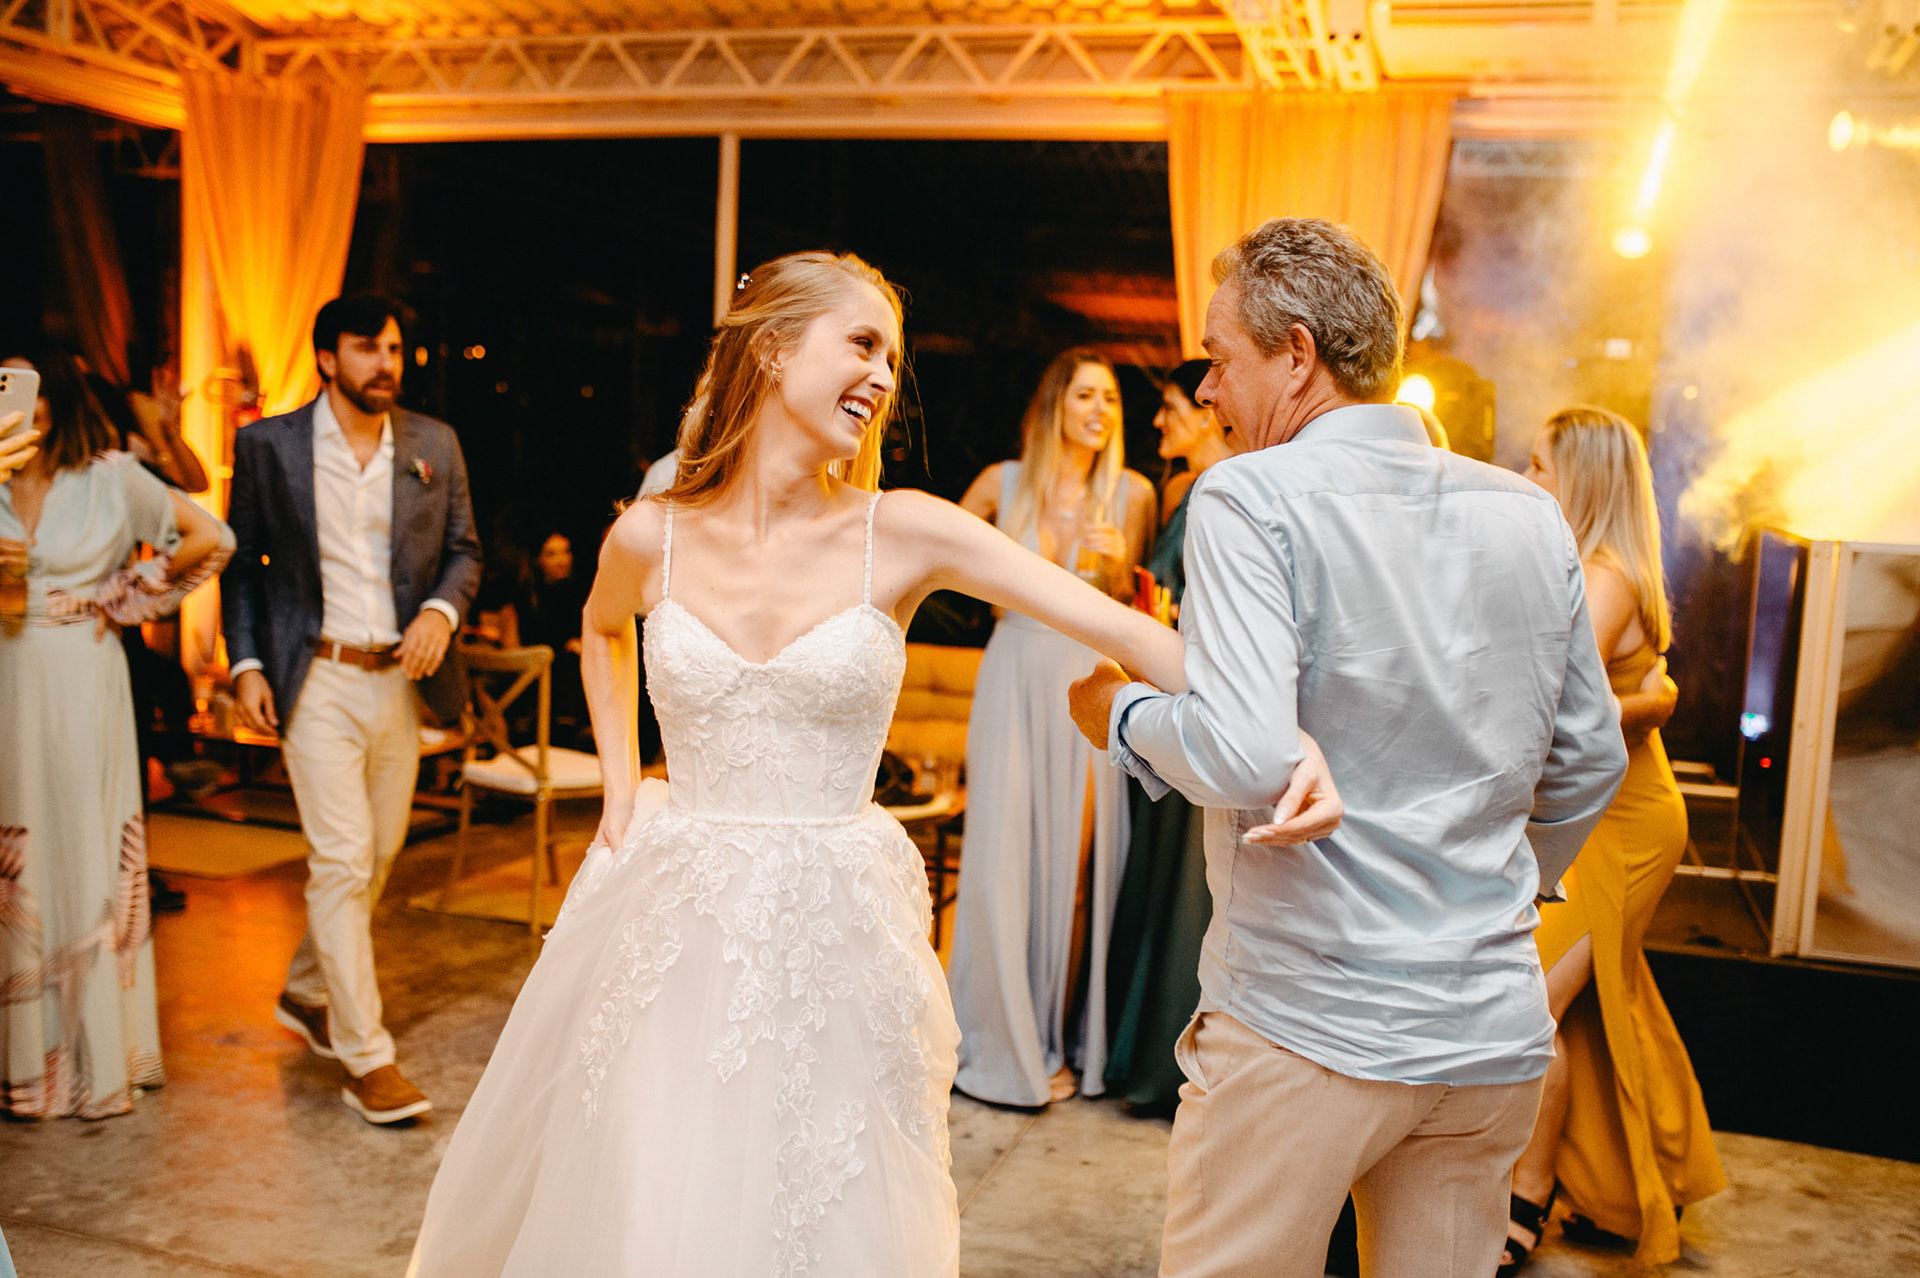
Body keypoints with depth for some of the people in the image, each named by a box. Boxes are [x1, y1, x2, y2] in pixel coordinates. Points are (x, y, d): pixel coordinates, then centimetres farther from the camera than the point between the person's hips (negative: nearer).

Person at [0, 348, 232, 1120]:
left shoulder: (111, 478, -1)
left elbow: (212, 539, 2)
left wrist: (126, 599, 3)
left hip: (82, 686, -3)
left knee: (88, 859, 0)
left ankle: (98, 1059, 9)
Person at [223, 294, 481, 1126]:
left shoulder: (435, 445, 5)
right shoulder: (267, 445, -1)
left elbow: (463, 550, 9)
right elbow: (241, 563, 4)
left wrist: (441, 609, -10)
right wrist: (246, 663, -5)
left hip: (402, 683, 4)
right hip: (318, 682, -4)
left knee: (376, 857, 15)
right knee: (341, 861, -8)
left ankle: (307, 994, 39)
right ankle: (366, 1057, 1)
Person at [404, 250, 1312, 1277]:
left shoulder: (904, 535, -9)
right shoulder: (652, 537, -3)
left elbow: (1121, 628, -17)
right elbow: (602, 630, 21)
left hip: (829, 933, -1)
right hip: (672, 925, 2)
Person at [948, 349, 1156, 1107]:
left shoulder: (1131, 491, 3)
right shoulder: (1004, 483, 4)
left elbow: (1131, 605, 6)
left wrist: (1114, 561, -13)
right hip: (1014, 681, 1)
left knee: (1075, 868, 0)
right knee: (1005, 859, 0)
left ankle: (1059, 1040, 15)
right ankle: (1003, 1040, 15)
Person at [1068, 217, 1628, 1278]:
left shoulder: (1251, 496, -13)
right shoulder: (1530, 514, 5)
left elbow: (1242, 757, -24)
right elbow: (1589, 762, 13)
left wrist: (1122, 716, -5)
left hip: (1302, 1030, -6)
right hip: (1495, 1035, 6)